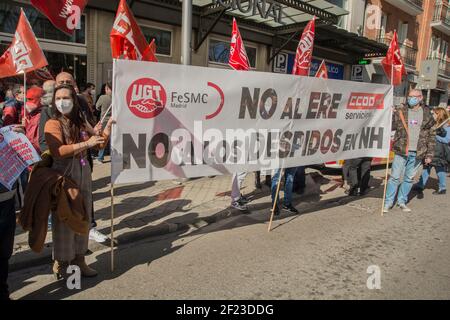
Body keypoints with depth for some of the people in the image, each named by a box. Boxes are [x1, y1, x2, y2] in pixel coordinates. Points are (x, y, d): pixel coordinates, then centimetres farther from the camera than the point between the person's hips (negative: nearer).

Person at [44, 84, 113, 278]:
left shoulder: (81, 122, 10)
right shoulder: (53, 124, -7)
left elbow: (100, 143, 13)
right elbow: (57, 151, -21)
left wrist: (108, 126, -2)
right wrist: (86, 144, -22)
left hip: (83, 171, 6)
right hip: (63, 174, -6)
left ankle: (79, 258, 26)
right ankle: (60, 262, 20)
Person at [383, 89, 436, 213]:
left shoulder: (427, 114, 5)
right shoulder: (400, 111, 1)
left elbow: (431, 136, 7)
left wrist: (429, 154, 3)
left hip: (417, 153, 2)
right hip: (401, 151, -2)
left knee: (409, 179, 11)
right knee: (395, 177, -1)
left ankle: (402, 201, 25)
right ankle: (388, 202, 9)